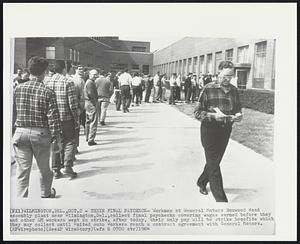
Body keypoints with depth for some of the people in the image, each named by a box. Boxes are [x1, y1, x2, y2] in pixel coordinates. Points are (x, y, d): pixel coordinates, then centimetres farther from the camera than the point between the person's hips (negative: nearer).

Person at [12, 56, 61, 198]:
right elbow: (53, 118, -12)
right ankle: (46, 194, 40)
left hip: (21, 132, 2)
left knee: (22, 170, 8)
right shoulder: (48, 92, -10)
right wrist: (56, 139, -5)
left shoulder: (18, 89, 0)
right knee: (44, 168, 19)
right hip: (41, 133, -2)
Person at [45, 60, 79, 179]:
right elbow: (73, 104, -13)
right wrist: (76, 119, -5)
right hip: (66, 118, -5)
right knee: (70, 142, 8)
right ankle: (67, 166, -1)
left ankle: (56, 170, 16)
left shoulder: (48, 83, 4)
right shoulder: (68, 82, -11)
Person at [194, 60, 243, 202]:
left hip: (226, 131, 6)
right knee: (214, 165, -5)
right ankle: (221, 199, 1)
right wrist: (214, 116, -24)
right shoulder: (208, 89, -9)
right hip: (209, 130, -5)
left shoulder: (234, 91, 6)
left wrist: (238, 116, -7)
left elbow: (238, 110, 17)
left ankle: (202, 182, 44)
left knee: (215, 161, 18)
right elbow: (197, 112, -9)